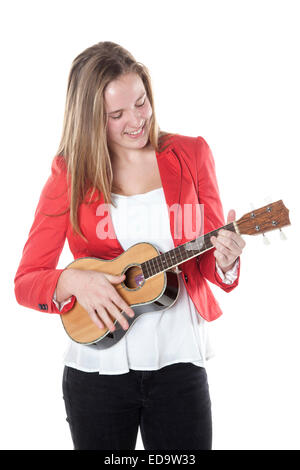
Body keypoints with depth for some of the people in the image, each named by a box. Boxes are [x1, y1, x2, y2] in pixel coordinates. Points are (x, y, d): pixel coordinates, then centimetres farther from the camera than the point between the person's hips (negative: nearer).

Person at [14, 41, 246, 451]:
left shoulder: (190, 155, 1)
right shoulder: (70, 175, -2)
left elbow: (209, 262, 4)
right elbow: (25, 282, -2)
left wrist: (224, 260, -18)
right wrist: (72, 282, -22)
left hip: (178, 361, 1)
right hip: (97, 368, 0)